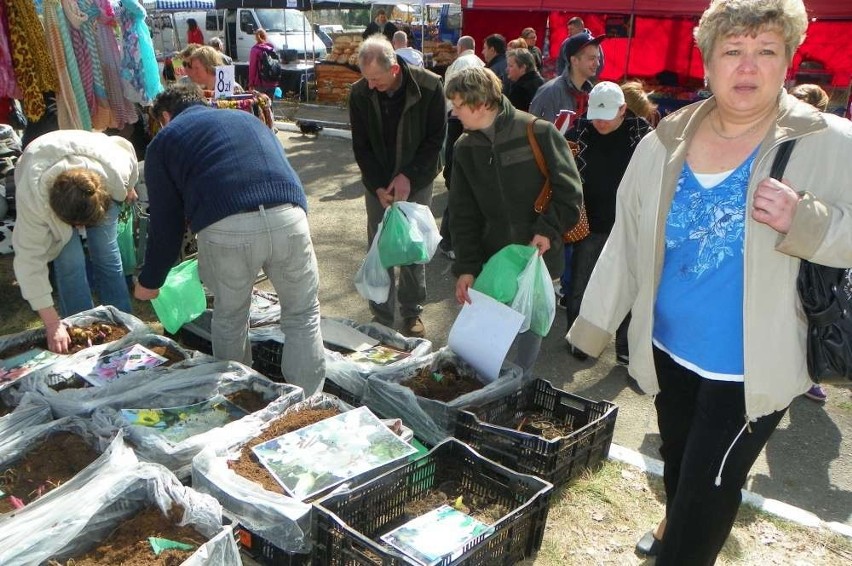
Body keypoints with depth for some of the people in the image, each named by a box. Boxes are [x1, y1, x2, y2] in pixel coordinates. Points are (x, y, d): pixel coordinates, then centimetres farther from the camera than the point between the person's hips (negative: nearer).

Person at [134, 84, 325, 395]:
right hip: (288, 217, 2)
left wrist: (150, 282, 33)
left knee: (229, 318, 22)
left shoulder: (163, 141, 23)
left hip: (224, 229, -2)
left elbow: (166, 220, 20)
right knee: (303, 314, 18)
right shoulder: (247, 118, 34)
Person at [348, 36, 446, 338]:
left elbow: (435, 138, -9)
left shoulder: (429, 86, -17)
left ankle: (412, 312, 22)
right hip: (377, 184, 1)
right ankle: (382, 315, 17)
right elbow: (361, 146, -5)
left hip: (416, 181, -1)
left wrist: (408, 176, -16)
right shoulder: (359, 93, -11)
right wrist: (378, 186, -14)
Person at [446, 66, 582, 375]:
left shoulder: (538, 132, -13)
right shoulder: (465, 148, 3)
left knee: (530, 324, 8)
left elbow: (568, 189, -9)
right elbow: (463, 214, 3)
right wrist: (466, 267, -5)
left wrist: (548, 229, -21)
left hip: (537, 255, -3)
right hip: (492, 257, 4)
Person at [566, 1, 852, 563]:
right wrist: (594, 324, 4)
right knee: (677, 461, 27)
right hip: (669, 349, 5)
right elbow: (627, 240, 2)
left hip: (749, 367, -4)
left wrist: (803, 221, -29)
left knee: (707, 495, 4)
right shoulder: (666, 142, -3)